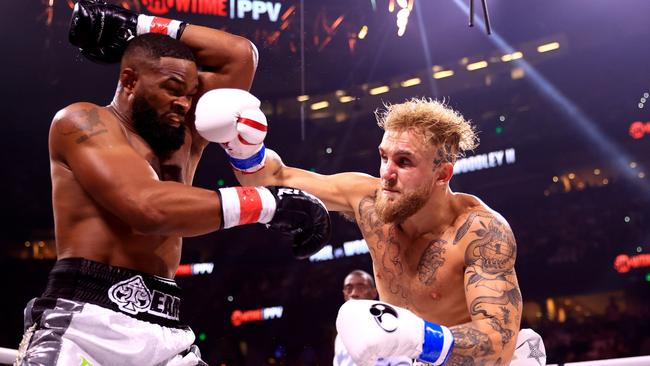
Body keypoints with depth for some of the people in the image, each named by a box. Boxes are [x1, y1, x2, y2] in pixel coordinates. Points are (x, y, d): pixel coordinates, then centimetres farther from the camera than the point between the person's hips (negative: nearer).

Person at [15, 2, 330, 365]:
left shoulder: (184, 139, 20)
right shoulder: (82, 121, 0)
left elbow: (241, 55, 22)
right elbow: (148, 207, -17)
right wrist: (270, 202, -14)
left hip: (166, 335, 6)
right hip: (84, 324, -6)